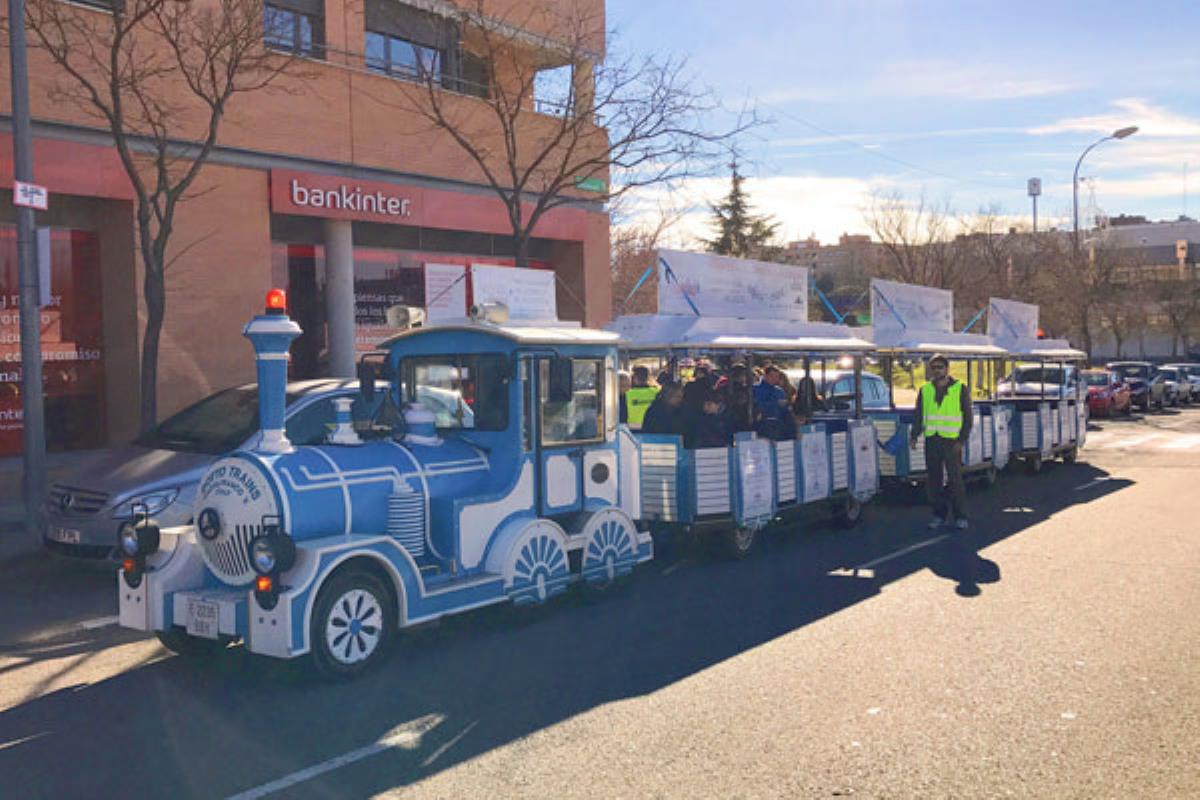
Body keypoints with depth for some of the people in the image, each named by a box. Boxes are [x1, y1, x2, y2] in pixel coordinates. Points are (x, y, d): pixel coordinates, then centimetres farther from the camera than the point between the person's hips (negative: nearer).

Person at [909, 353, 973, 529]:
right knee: (933, 481, 5)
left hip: (951, 441, -3)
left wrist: (961, 440, -8)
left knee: (955, 480, -6)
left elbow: (968, 418, 3)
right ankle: (940, 516, 15)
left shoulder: (960, 389, 3)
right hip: (931, 441, 4)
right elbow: (919, 416, 15)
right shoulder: (925, 390, 12)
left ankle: (960, 517, 2)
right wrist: (914, 436, 0)